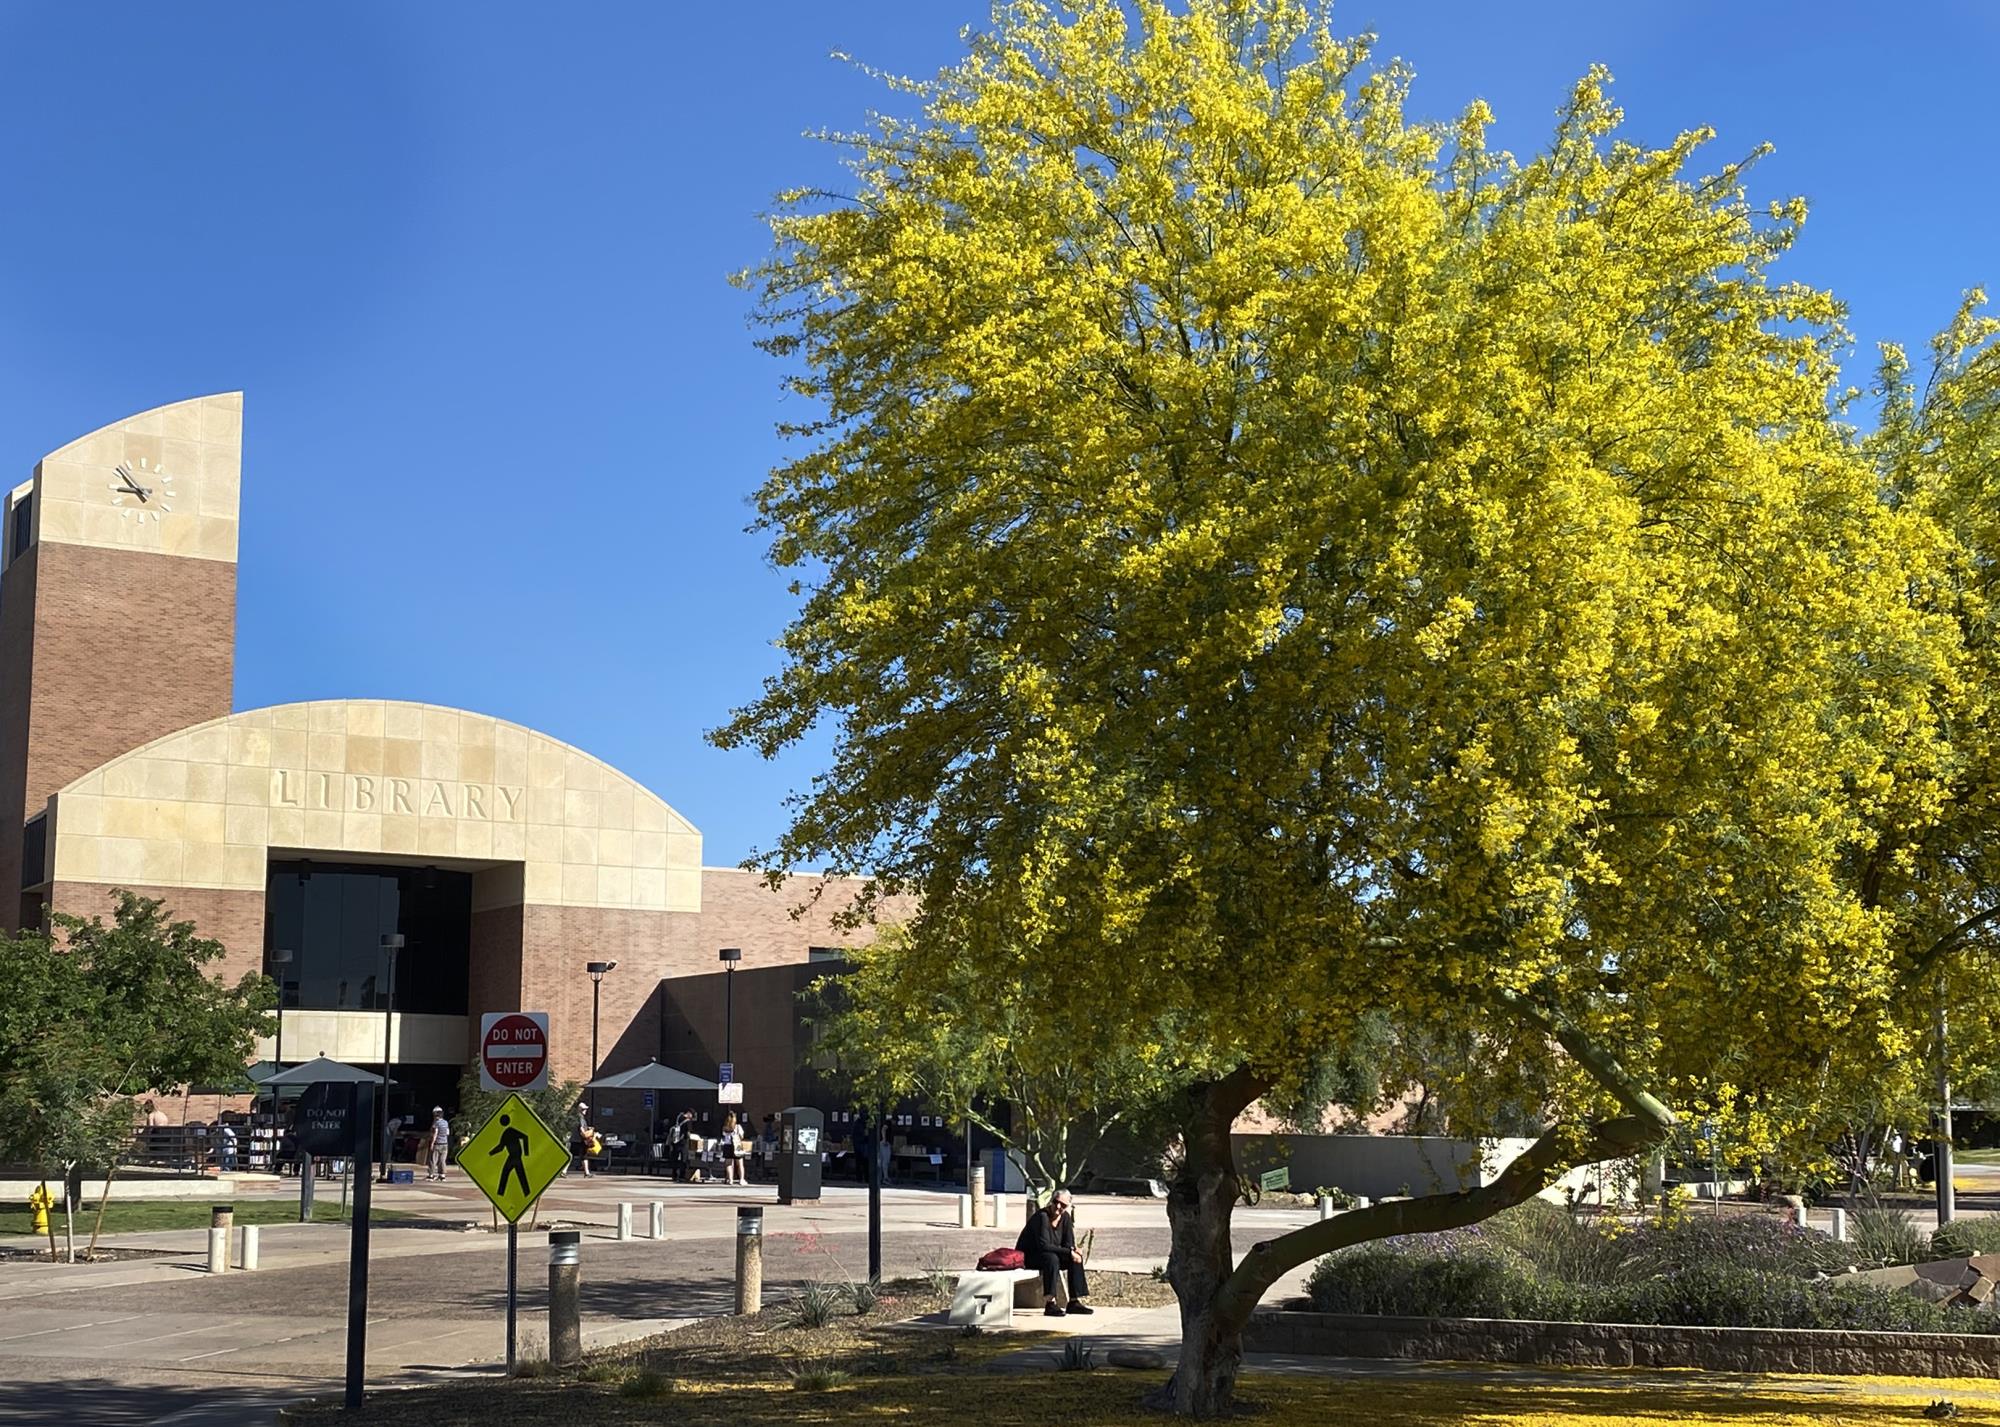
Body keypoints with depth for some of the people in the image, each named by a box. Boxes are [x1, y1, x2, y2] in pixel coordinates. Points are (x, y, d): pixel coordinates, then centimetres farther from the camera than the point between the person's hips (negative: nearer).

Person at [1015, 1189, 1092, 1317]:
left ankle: (1074, 1301, -8)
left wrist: (1073, 1250, -24)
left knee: (1076, 1258, -10)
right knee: (1051, 1258, -35)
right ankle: (1051, 1304, -37)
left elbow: (1068, 1244, 1)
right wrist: (1069, 1252, -30)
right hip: (1026, 1257, -8)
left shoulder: (1065, 1217, -1)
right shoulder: (1042, 1216, -24)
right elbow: (1043, 1245, -31)